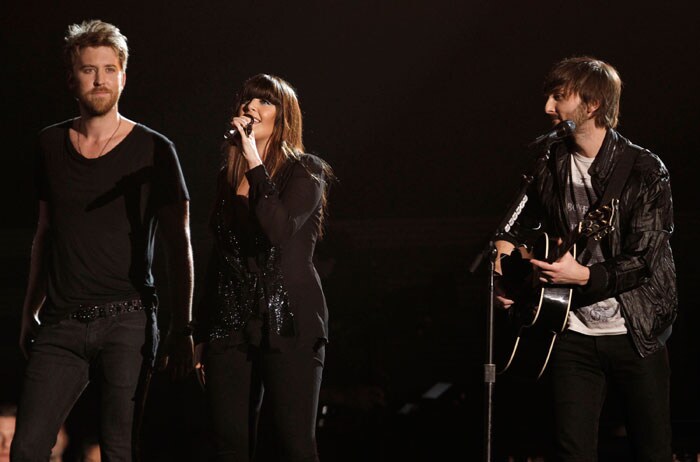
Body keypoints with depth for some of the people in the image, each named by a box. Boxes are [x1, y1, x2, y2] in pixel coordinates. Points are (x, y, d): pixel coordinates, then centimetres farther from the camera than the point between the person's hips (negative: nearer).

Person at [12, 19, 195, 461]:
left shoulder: (154, 150, -1)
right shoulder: (51, 145, 11)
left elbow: (179, 244, 0)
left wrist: (182, 329, -6)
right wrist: (31, 311, 15)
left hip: (127, 322, -3)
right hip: (61, 325, 3)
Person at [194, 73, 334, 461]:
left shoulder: (303, 172, 0)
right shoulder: (227, 178, 16)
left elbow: (280, 229, -20)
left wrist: (254, 161, -22)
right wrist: (201, 333, 18)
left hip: (288, 324, -5)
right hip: (230, 324, 5)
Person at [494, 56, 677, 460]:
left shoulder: (644, 170, -10)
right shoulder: (550, 165, 6)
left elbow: (644, 260, -14)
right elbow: (517, 228, 19)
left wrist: (583, 276, -24)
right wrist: (502, 271, 0)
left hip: (636, 334, -3)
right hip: (574, 334, 4)